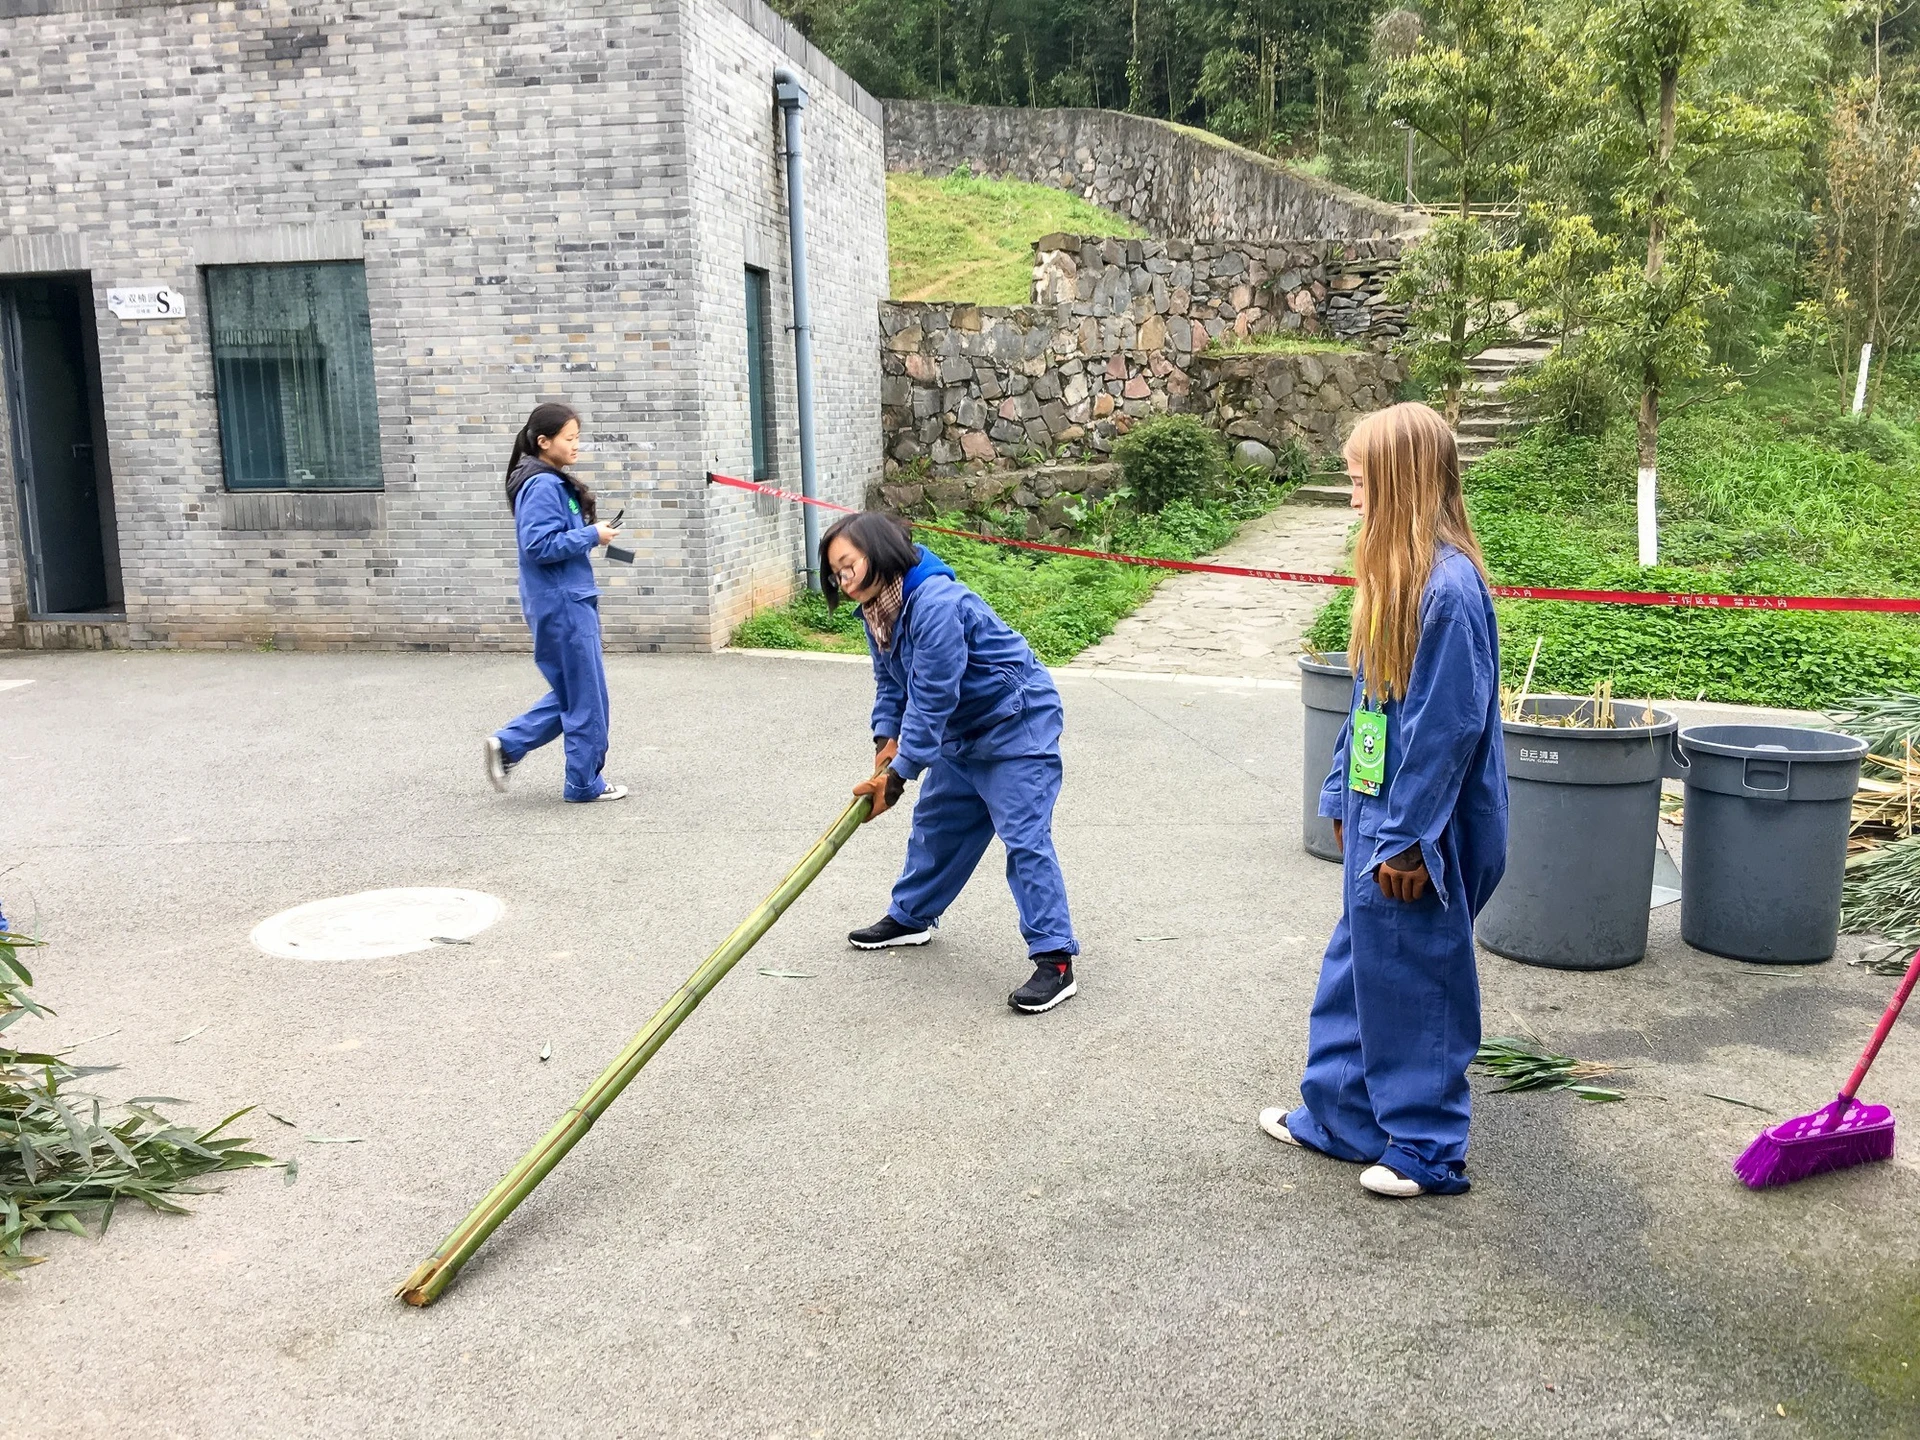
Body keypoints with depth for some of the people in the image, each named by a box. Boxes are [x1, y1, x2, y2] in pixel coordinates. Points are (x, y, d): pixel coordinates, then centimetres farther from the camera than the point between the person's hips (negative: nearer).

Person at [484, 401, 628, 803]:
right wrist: (592, 535, -16)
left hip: (569, 601, 10)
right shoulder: (542, 486, -17)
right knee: (586, 697, 1)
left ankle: (508, 744, 19)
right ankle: (586, 783, 13)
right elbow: (540, 545, -23)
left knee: (572, 691, 17)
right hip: (561, 604, -10)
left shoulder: (553, 482, 12)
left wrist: (590, 534, 5)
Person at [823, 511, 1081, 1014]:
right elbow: (891, 683, 8)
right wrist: (886, 739, -8)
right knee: (935, 822, 19)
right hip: (961, 730, 10)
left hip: (1017, 723, -10)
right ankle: (911, 917, 37)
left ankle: (1055, 961, -11)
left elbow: (932, 698, -30)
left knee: (1025, 836, -13)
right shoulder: (877, 609, 1)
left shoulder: (935, 603, -30)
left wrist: (899, 774, -25)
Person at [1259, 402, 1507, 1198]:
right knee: (1359, 968, 19)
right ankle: (1337, 1115, 34)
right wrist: (1344, 798, 15)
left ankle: (1427, 1147, 22)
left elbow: (1450, 725, -22)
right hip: (1376, 814, 9)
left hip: (1417, 831, -9)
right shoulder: (1394, 576, 8)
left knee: (1416, 983, 5)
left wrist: (1407, 835, -18)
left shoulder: (1448, 587, -21)